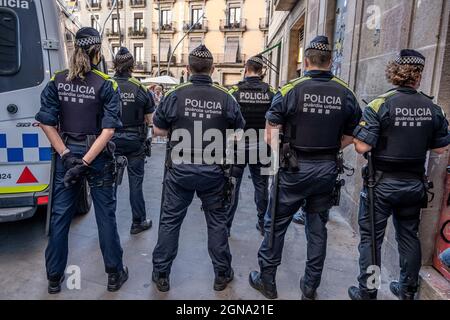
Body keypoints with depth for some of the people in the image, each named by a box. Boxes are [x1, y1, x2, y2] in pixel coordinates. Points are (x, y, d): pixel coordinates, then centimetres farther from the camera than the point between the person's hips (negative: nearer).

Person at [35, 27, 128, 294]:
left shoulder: (57, 81, 0)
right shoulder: (106, 85, -10)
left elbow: (47, 123, -5)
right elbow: (109, 129, -18)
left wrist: (67, 155, -7)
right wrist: (85, 162, -16)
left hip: (67, 155, 3)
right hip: (99, 157, -3)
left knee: (60, 217, 14)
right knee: (106, 216, 9)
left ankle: (54, 278, 28)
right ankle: (115, 274, 22)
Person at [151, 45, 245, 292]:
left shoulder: (174, 95, -8)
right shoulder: (225, 97, -6)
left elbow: (158, 130, 2)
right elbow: (239, 133, 4)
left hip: (180, 170, 0)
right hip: (213, 171, 1)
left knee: (170, 221, 14)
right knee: (217, 222, 15)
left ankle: (161, 274, 27)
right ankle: (222, 274, 28)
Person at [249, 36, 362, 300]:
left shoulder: (291, 90, -10)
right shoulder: (346, 94, 0)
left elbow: (271, 135, -11)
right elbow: (351, 136, 6)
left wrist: (285, 154, 3)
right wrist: (328, 149, 13)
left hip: (294, 169, -3)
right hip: (328, 169, 4)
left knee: (277, 223, 11)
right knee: (318, 227, 15)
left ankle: (267, 280, 25)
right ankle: (311, 286, 29)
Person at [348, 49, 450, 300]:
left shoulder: (380, 105, -15)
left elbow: (362, 146, -21)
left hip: (382, 183, -4)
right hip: (414, 184, 5)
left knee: (371, 238, 7)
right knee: (409, 236, 19)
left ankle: (367, 292, 17)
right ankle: (408, 290, 35)